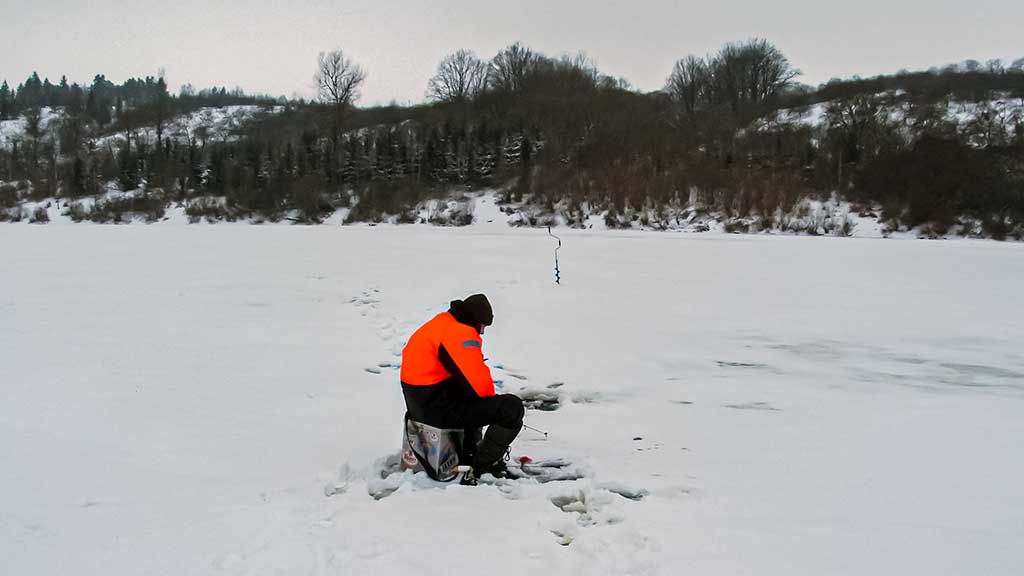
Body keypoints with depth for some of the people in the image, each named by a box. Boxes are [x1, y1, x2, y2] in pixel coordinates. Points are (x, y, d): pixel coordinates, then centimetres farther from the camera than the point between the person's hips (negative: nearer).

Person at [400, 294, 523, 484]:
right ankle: (479, 469, -4)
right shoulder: (461, 333, -19)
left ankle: (468, 452, 33)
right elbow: (479, 384, -22)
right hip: (437, 409, -10)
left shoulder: (440, 323, 12)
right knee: (512, 407, -13)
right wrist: (490, 395, 1)